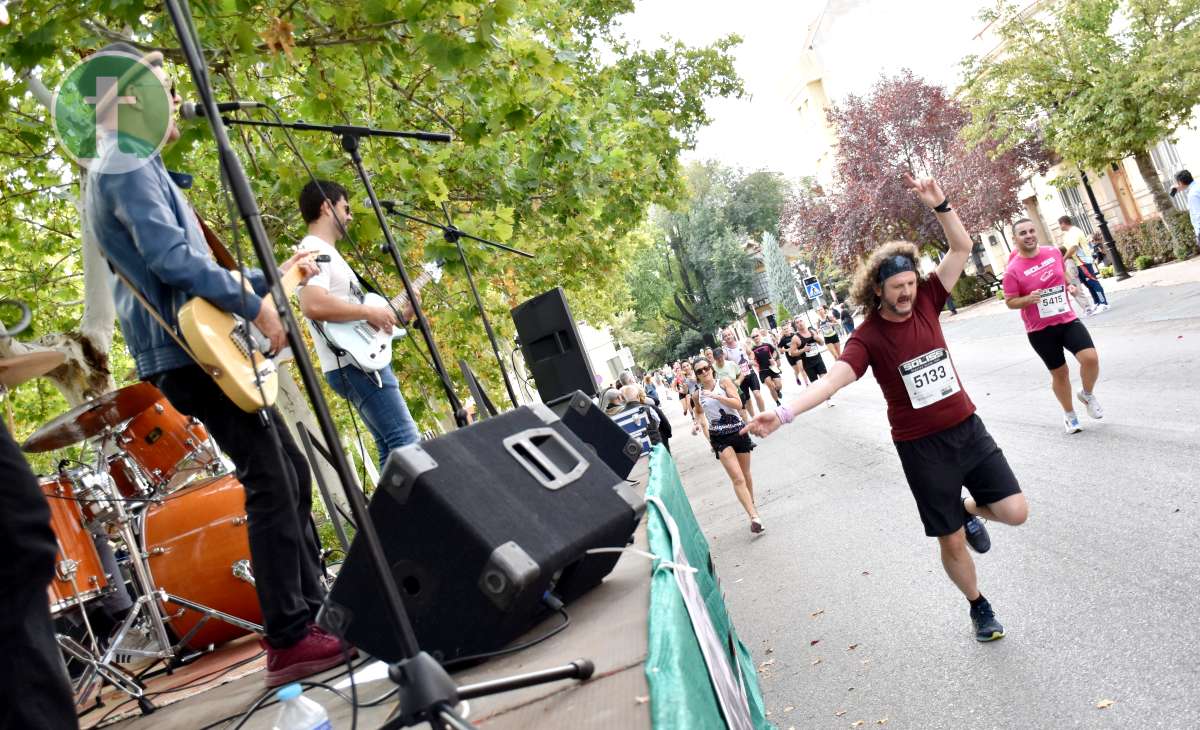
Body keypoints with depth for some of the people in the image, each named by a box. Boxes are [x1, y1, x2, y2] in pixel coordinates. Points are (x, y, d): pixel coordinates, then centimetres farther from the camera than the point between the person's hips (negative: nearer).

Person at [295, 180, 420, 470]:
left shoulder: (328, 252, 23)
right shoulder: (314, 250, -9)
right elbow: (312, 305, -28)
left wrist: (399, 315, 17)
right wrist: (369, 312, -19)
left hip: (365, 360, 11)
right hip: (355, 365, -11)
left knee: (392, 447, 9)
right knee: (407, 442, -17)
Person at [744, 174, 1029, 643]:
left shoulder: (925, 301, -3)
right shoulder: (868, 337, -16)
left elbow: (962, 247, -3)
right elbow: (833, 379, -31)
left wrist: (939, 206, -18)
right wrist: (784, 413, -46)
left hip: (967, 428, 4)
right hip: (921, 446, -3)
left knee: (1016, 512, -6)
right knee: (951, 542, 8)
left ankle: (969, 512, 30)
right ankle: (979, 606, 37)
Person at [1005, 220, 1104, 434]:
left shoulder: (1054, 252, 0)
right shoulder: (1013, 270, -15)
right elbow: (1010, 302, -9)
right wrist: (1029, 298, -25)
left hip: (1067, 320, 3)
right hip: (1040, 329, -3)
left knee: (1090, 358, -16)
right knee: (1059, 373, 10)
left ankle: (1087, 394, 16)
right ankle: (1069, 414, 34)